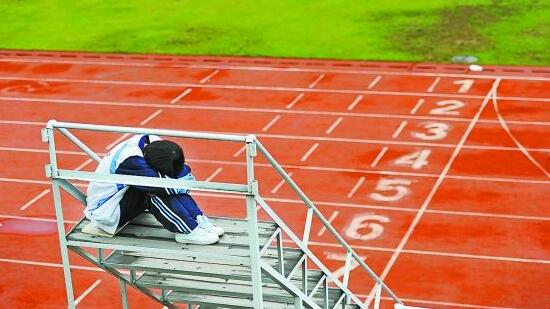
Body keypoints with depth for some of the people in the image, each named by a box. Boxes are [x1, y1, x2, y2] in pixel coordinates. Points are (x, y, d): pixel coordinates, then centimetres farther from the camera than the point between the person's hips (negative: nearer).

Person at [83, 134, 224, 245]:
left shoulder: (151, 142, -13)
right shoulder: (130, 161, -36)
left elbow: (180, 166, -3)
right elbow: (160, 185, -36)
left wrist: (185, 173, -23)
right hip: (104, 214, -8)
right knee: (155, 193, -30)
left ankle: (199, 220, -14)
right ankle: (188, 231, -26)